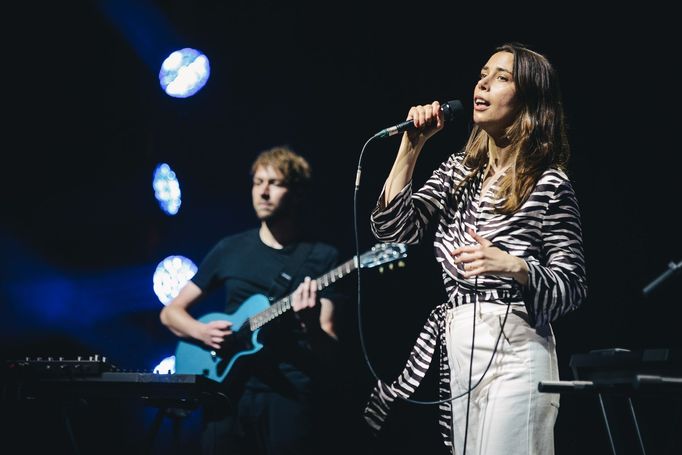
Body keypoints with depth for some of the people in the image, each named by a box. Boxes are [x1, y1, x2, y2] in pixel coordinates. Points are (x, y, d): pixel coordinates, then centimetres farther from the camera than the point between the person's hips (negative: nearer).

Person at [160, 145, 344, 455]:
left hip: (291, 393, -2)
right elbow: (171, 312, 15)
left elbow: (331, 350, -3)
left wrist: (310, 324, -25)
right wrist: (202, 332, -5)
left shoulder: (321, 257, 3)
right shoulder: (230, 249, 12)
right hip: (229, 387, 3)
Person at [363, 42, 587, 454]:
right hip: (455, 348, 6)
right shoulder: (459, 168, 12)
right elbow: (394, 229, 3)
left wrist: (512, 266, -24)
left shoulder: (548, 184, -6)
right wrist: (412, 146, 0)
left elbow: (573, 288, -6)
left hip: (512, 350, -6)